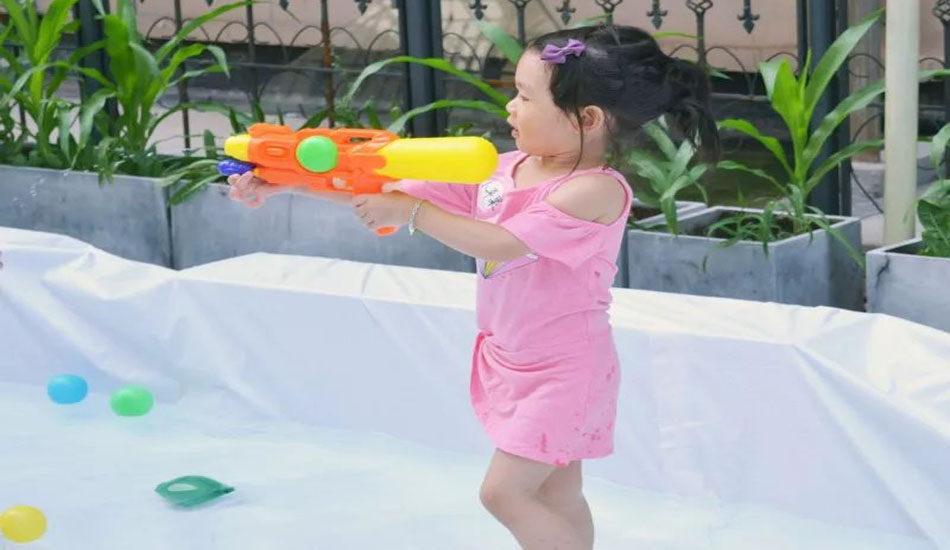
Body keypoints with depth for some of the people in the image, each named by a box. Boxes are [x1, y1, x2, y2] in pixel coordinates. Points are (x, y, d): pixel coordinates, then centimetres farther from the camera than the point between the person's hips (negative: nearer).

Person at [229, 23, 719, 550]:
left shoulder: (596, 190, -23)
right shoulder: (500, 169, -1)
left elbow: (501, 243, -30)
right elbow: (391, 192, -1)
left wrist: (410, 211, -26)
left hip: (563, 370, -7)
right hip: (510, 362, 7)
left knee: (503, 491, -8)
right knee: (555, 495, 15)